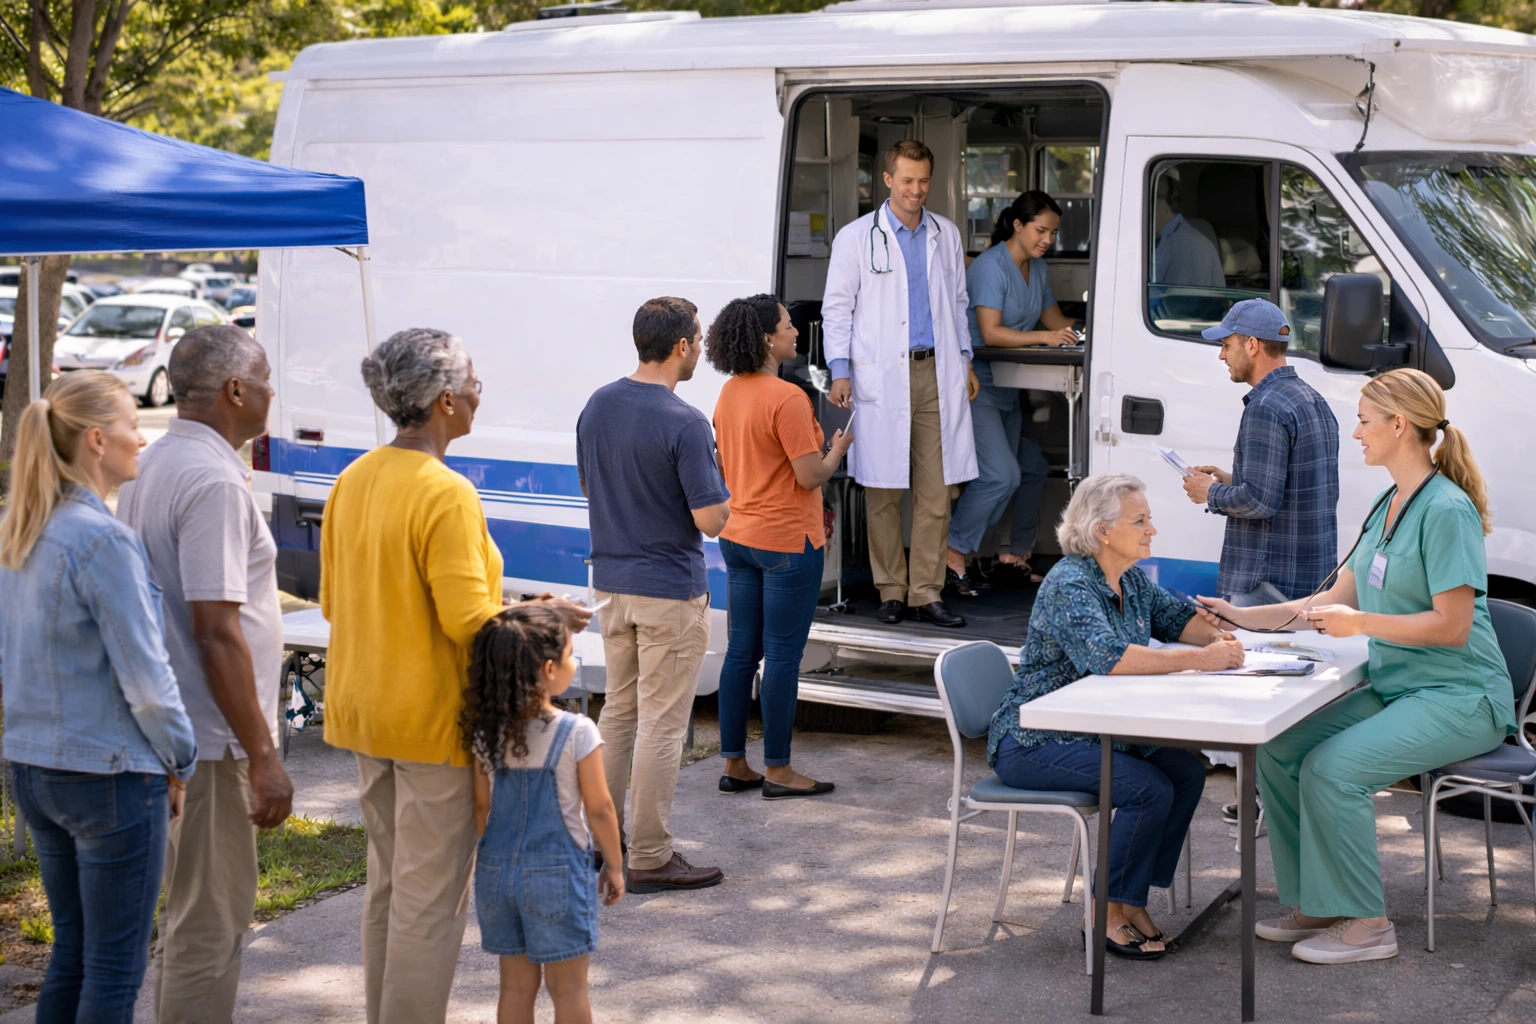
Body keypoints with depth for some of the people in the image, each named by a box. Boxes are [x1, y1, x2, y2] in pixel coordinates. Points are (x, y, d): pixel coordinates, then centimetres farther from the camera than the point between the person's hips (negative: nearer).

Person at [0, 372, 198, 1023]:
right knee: (115, 969, 2)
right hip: (109, 774, -8)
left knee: (71, 955, 17)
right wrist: (180, 762, -3)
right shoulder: (104, 540, -19)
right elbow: (146, 677, -16)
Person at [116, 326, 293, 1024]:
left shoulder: (154, 466, 11)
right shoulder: (213, 482, -20)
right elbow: (217, 632, -24)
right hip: (210, 741, -10)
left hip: (169, 729, 10)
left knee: (193, 912, 21)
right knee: (210, 926, -1)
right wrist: (263, 757, -20)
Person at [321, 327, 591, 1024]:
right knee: (432, 894, 1)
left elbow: (332, 602, 12)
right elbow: (469, 619, -22)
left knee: (388, 881, 20)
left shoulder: (353, 481, 5)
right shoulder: (445, 494, -21)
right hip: (430, 717, -9)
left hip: (362, 708, 9)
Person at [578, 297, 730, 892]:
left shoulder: (597, 406, 2)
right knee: (662, 723, 0)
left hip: (611, 581, 7)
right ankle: (649, 858, 6)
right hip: (669, 590, -7)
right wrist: (722, 496, 1)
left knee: (619, 708, 20)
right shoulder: (685, 424, -21)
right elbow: (711, 519, -20)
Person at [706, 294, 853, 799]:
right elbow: (810, 476, -18)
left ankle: (734, 764, 18)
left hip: (739, 538, 8)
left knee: (741, 652, 12)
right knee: (783, 656, 0)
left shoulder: (729, 393, 7)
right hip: (787, 541, -8)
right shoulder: (787, 399, -19)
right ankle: (778, 770, 8)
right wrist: (838, 449, 0)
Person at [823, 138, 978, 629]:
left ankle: (927, 592, 5)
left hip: (937, 373, 3)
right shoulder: (857, 237, 3)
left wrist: (965, 360, 18)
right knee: (883, 491, 0)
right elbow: (836, 307, 3)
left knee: (935, 490, 0)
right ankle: (892, 590, 10)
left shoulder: (946, 235, 14)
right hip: (882, 377, -3)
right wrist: (839, 371, -5)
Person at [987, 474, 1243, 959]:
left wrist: (1217, 636, -6)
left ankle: (1132, 901, 0)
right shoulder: (1069, 585, -21)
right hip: (1034, 742, -9)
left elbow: (1175, 617, 18)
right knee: (1149, 788, -24)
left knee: (1187, 771, -9)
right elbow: (1107, 656, -35)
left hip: (1093, 732, 9)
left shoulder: (1131, 579, 6)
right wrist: (1198, 660, -35)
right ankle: (1107, 914, -9)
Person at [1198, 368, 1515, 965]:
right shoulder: (1389, 506, 12)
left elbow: (1452, 627, -21)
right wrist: (1245, 618, 16)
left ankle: (1365, 924, -10)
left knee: (1332, 768, -25)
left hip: (1460, 699, -9)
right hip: (1396, 689, 9)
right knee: (1279, 749, -7)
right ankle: (1313, 906, 4)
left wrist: (1362, 623, -23)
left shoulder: (1446, 510, -17)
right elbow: (1337, 599, 18)